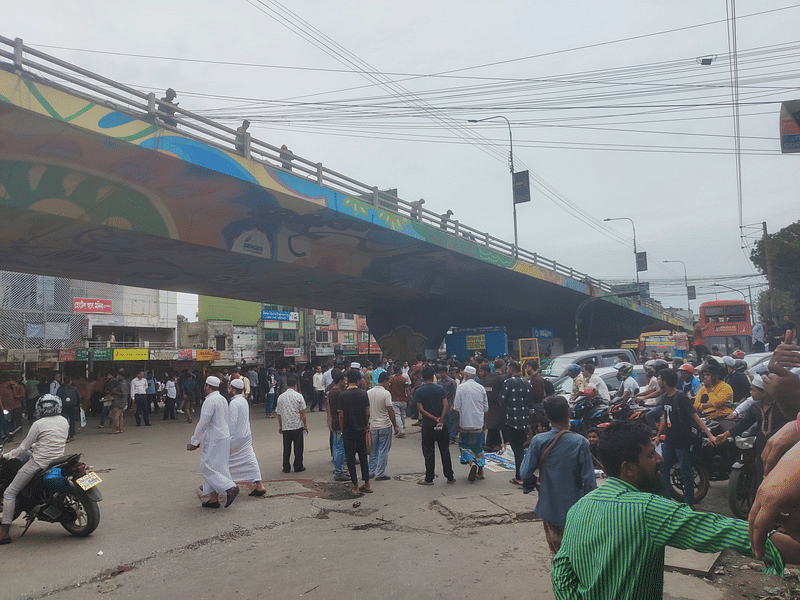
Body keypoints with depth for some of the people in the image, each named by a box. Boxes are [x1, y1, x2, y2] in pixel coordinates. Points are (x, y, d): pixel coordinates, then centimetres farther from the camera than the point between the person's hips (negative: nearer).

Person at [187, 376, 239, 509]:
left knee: (207, 468, -3)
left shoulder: (210, 401, -16)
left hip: (214, 440, -9)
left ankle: (230, 488, -10)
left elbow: (203, 423, -18)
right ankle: (213, 499, 14)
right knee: (214, 468, 12)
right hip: (224, 437, 9)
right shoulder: (222, 399, 14)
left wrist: (194, 442, -11)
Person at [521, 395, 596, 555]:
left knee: (556, 552, 18)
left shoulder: (538, 441, -12)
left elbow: (525, 473, -10)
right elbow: (589, 480, -12)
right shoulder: (580, 442, -15)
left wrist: (534, 485, 12)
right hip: (574, 506, -2)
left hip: (549, 507, 2)